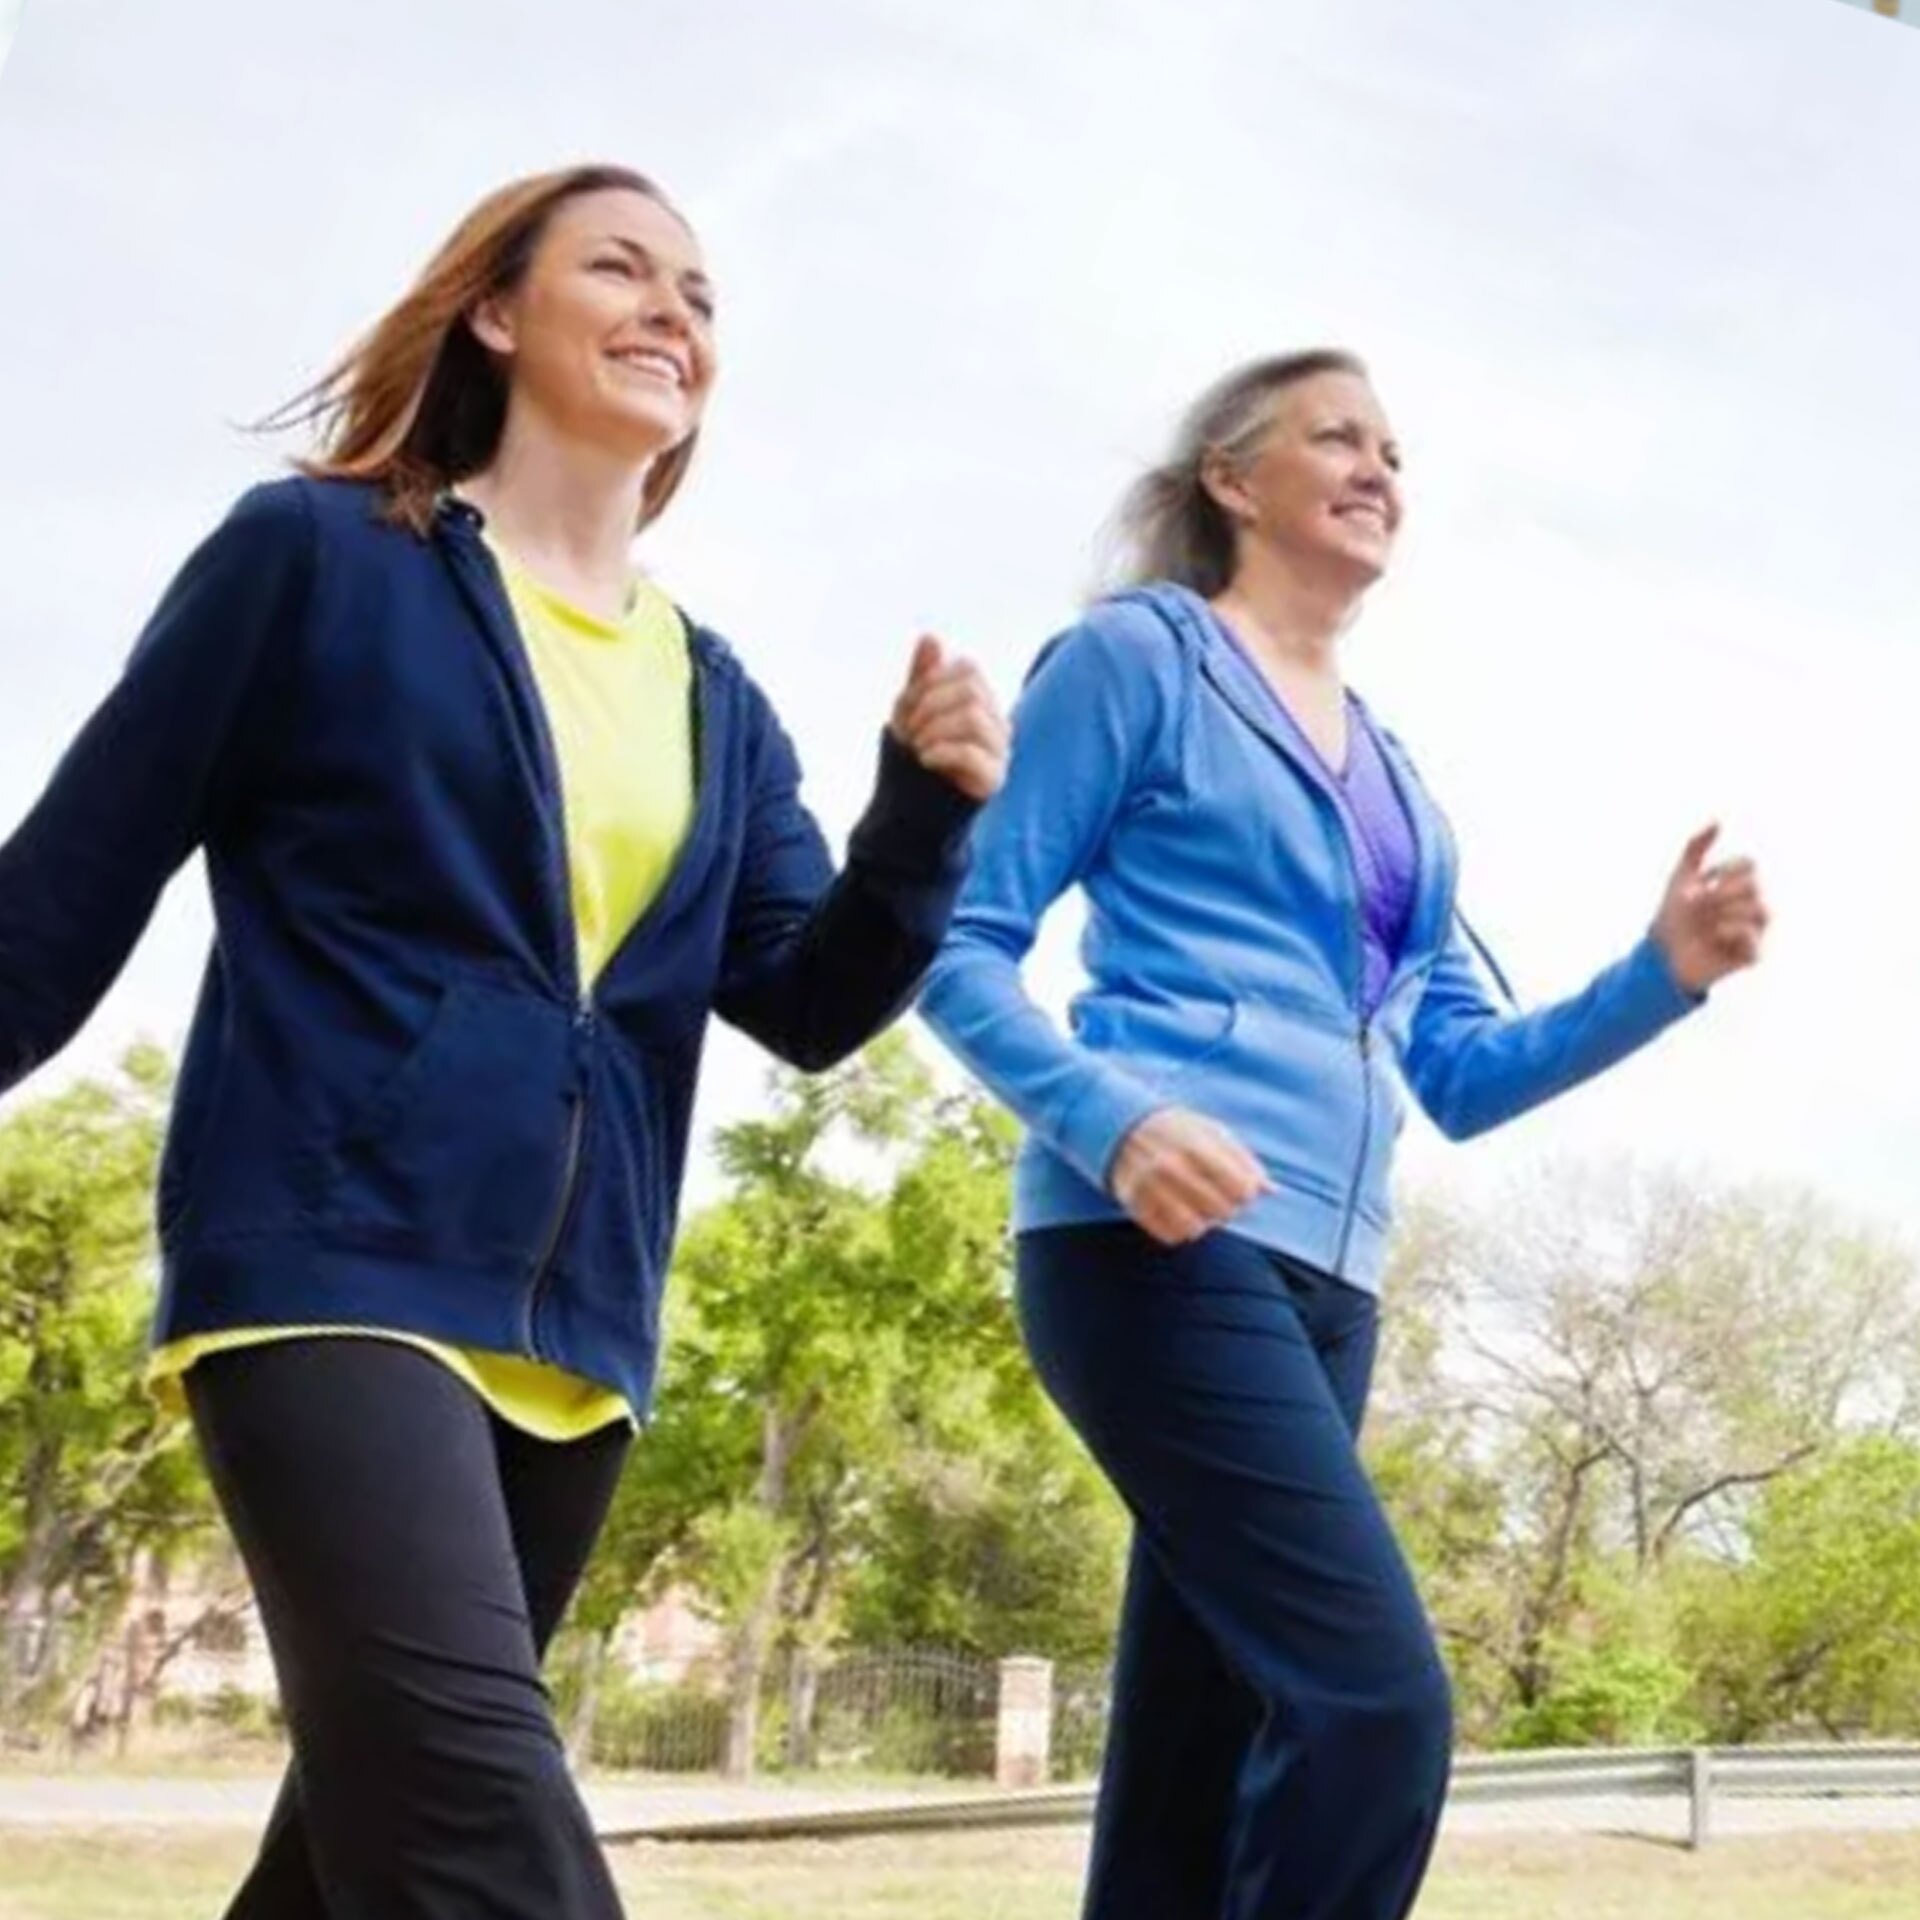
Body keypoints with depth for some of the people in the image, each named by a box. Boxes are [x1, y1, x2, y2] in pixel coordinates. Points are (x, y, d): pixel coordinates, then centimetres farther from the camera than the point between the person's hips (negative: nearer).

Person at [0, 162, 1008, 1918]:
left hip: (575, 1334, 6)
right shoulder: (318, 556, 1)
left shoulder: (716, 701, 15)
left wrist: (928, 808, -10)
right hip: (333, 1264, -6)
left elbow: (810, 1002, 7)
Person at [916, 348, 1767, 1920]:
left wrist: (1663, 974, 6)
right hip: (1161, 1240, -7)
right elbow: (965, 945, -2)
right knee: (1379, 1698, -20)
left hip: (1322, 1277, 8)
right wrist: (1111, 1118, -20)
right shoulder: (1139, 655, 5)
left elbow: (1461, 1076, 22)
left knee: (1191, 1768, 7)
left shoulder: (1393, 777, 24)